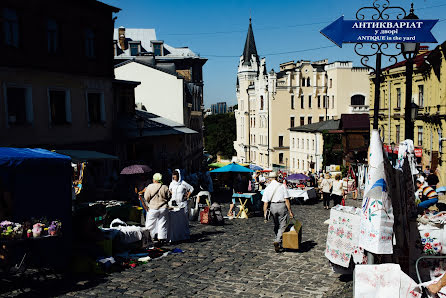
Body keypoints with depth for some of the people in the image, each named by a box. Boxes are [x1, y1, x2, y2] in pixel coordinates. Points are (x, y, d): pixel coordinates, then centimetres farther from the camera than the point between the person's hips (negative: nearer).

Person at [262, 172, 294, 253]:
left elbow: (265, 202, 1)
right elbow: (286, 200, -6)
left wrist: (265, 213, 5)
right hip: (282, 206, -3)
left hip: (273, 206, 3)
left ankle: (278, 240, 28)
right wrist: (290, 211, -3)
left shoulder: (267, 188, 5)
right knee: (282, 226, -1)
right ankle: (277, 241, -18)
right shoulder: (282, 186, -3)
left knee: (276, 225, 19)